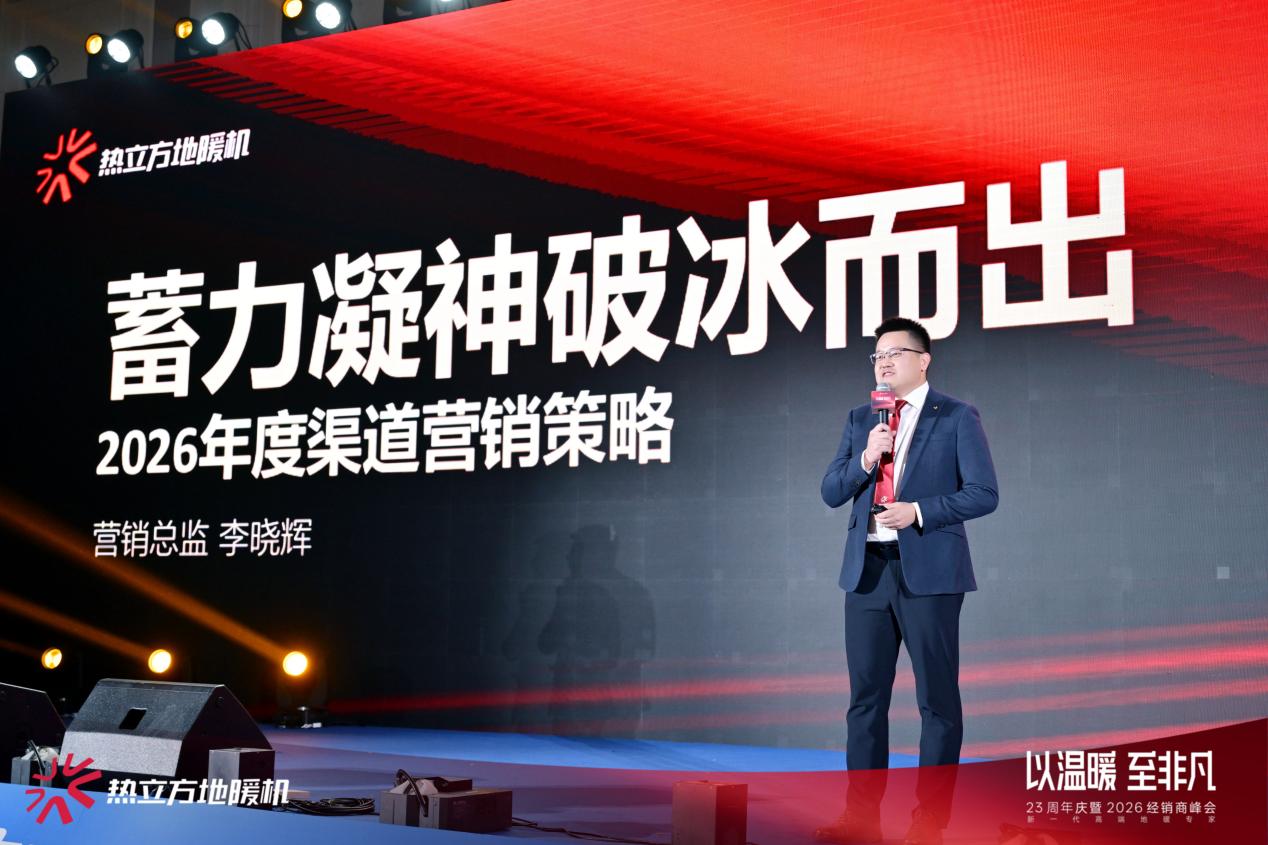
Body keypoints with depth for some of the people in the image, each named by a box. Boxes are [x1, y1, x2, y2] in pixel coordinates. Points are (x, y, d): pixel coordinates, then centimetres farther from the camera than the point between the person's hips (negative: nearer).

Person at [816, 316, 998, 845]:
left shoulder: (956, 418, 0)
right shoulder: (860, 420, 14)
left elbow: (983, 494, -5)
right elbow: (831, 492, 10)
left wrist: (917, 511, -15)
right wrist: (865, 459, -8)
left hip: (928, 572, -5)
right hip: (867, 571, 5)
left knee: (937, 699, 0)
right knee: (865, 697, 7)